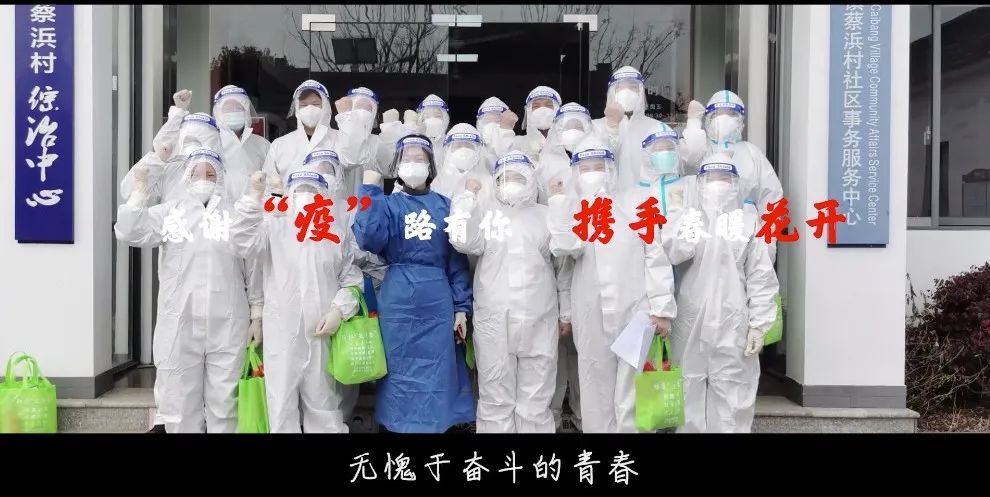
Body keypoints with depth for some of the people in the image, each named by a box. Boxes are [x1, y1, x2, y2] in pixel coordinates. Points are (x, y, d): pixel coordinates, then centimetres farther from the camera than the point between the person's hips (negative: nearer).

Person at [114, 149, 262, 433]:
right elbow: (130, 233, -3)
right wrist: (140, 190, -7)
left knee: (224, 402, 7)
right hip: (179, 324, 1)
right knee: (179, 400, 8)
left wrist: (257, 315, 4)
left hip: (228, 325, 0)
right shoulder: (169, 212, 10)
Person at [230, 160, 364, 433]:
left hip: (324, 331, 1)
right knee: (282, 405, 5)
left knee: (324, 406, 10)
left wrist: (339, 310, -7)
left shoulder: (339, 229, 8)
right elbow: (246, 243, -11)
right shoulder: (275, 224, 7)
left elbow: (352, 277, 7)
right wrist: (254, 196, -13)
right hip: (282, 331, 0)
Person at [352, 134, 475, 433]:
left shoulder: (445, 205, 9)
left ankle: (437, 424, 21)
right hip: (398, 303, -1)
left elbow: (457, 261, 7)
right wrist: (369, 191, -10)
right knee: (401, 374, 7)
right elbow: (369, 240, -15)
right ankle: (399, 425, 20)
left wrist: (461, 307, 0)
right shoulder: (387, 204, 5)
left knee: (438, 375, 6)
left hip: (438, 304, 1)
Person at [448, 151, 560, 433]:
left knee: (535, 401, 7)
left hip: (537, 321, 1)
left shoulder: (545, 215, 14)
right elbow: (463, 242, -8)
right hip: (493, 320, -1)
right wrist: (467, 197, -2)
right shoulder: (484, 212, 9)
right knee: (495, 399, 5)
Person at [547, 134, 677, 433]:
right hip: (591, 318, 2)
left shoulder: (634, 202, 7)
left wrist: (662, 308, -5)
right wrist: (559, 201, -3)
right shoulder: (571, 210, 12)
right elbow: (564, 247, -9)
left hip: (634, 313, -2)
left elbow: (656, 256, 2)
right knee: (596, 397, 9)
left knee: (632, 397, -3)